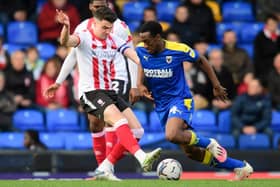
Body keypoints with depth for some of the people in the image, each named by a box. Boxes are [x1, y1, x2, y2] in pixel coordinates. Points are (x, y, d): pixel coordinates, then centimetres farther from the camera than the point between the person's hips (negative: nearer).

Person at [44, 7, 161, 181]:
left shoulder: (114, 40, 10)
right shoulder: (85, 37, -7)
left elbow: (134, 55, -5)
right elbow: (67, 41, -30)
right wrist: (66, 27, -52)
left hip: (110, 92, 7)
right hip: (91, 93, -7)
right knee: (120, 121, -29)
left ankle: (105, 168, 6)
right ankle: (142, 158, -44)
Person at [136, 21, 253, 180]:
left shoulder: (178, 50, -17)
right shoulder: (140, 51, -7)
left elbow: (201, 60, 0)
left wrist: (217, 86, 5)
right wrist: (140, 85, -5)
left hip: (180, 100, -5)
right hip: (161, 105, 6)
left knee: (172, 135, -36)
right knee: (191, 152, 6)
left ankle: (208, 143, -7)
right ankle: (241, 167, 19)